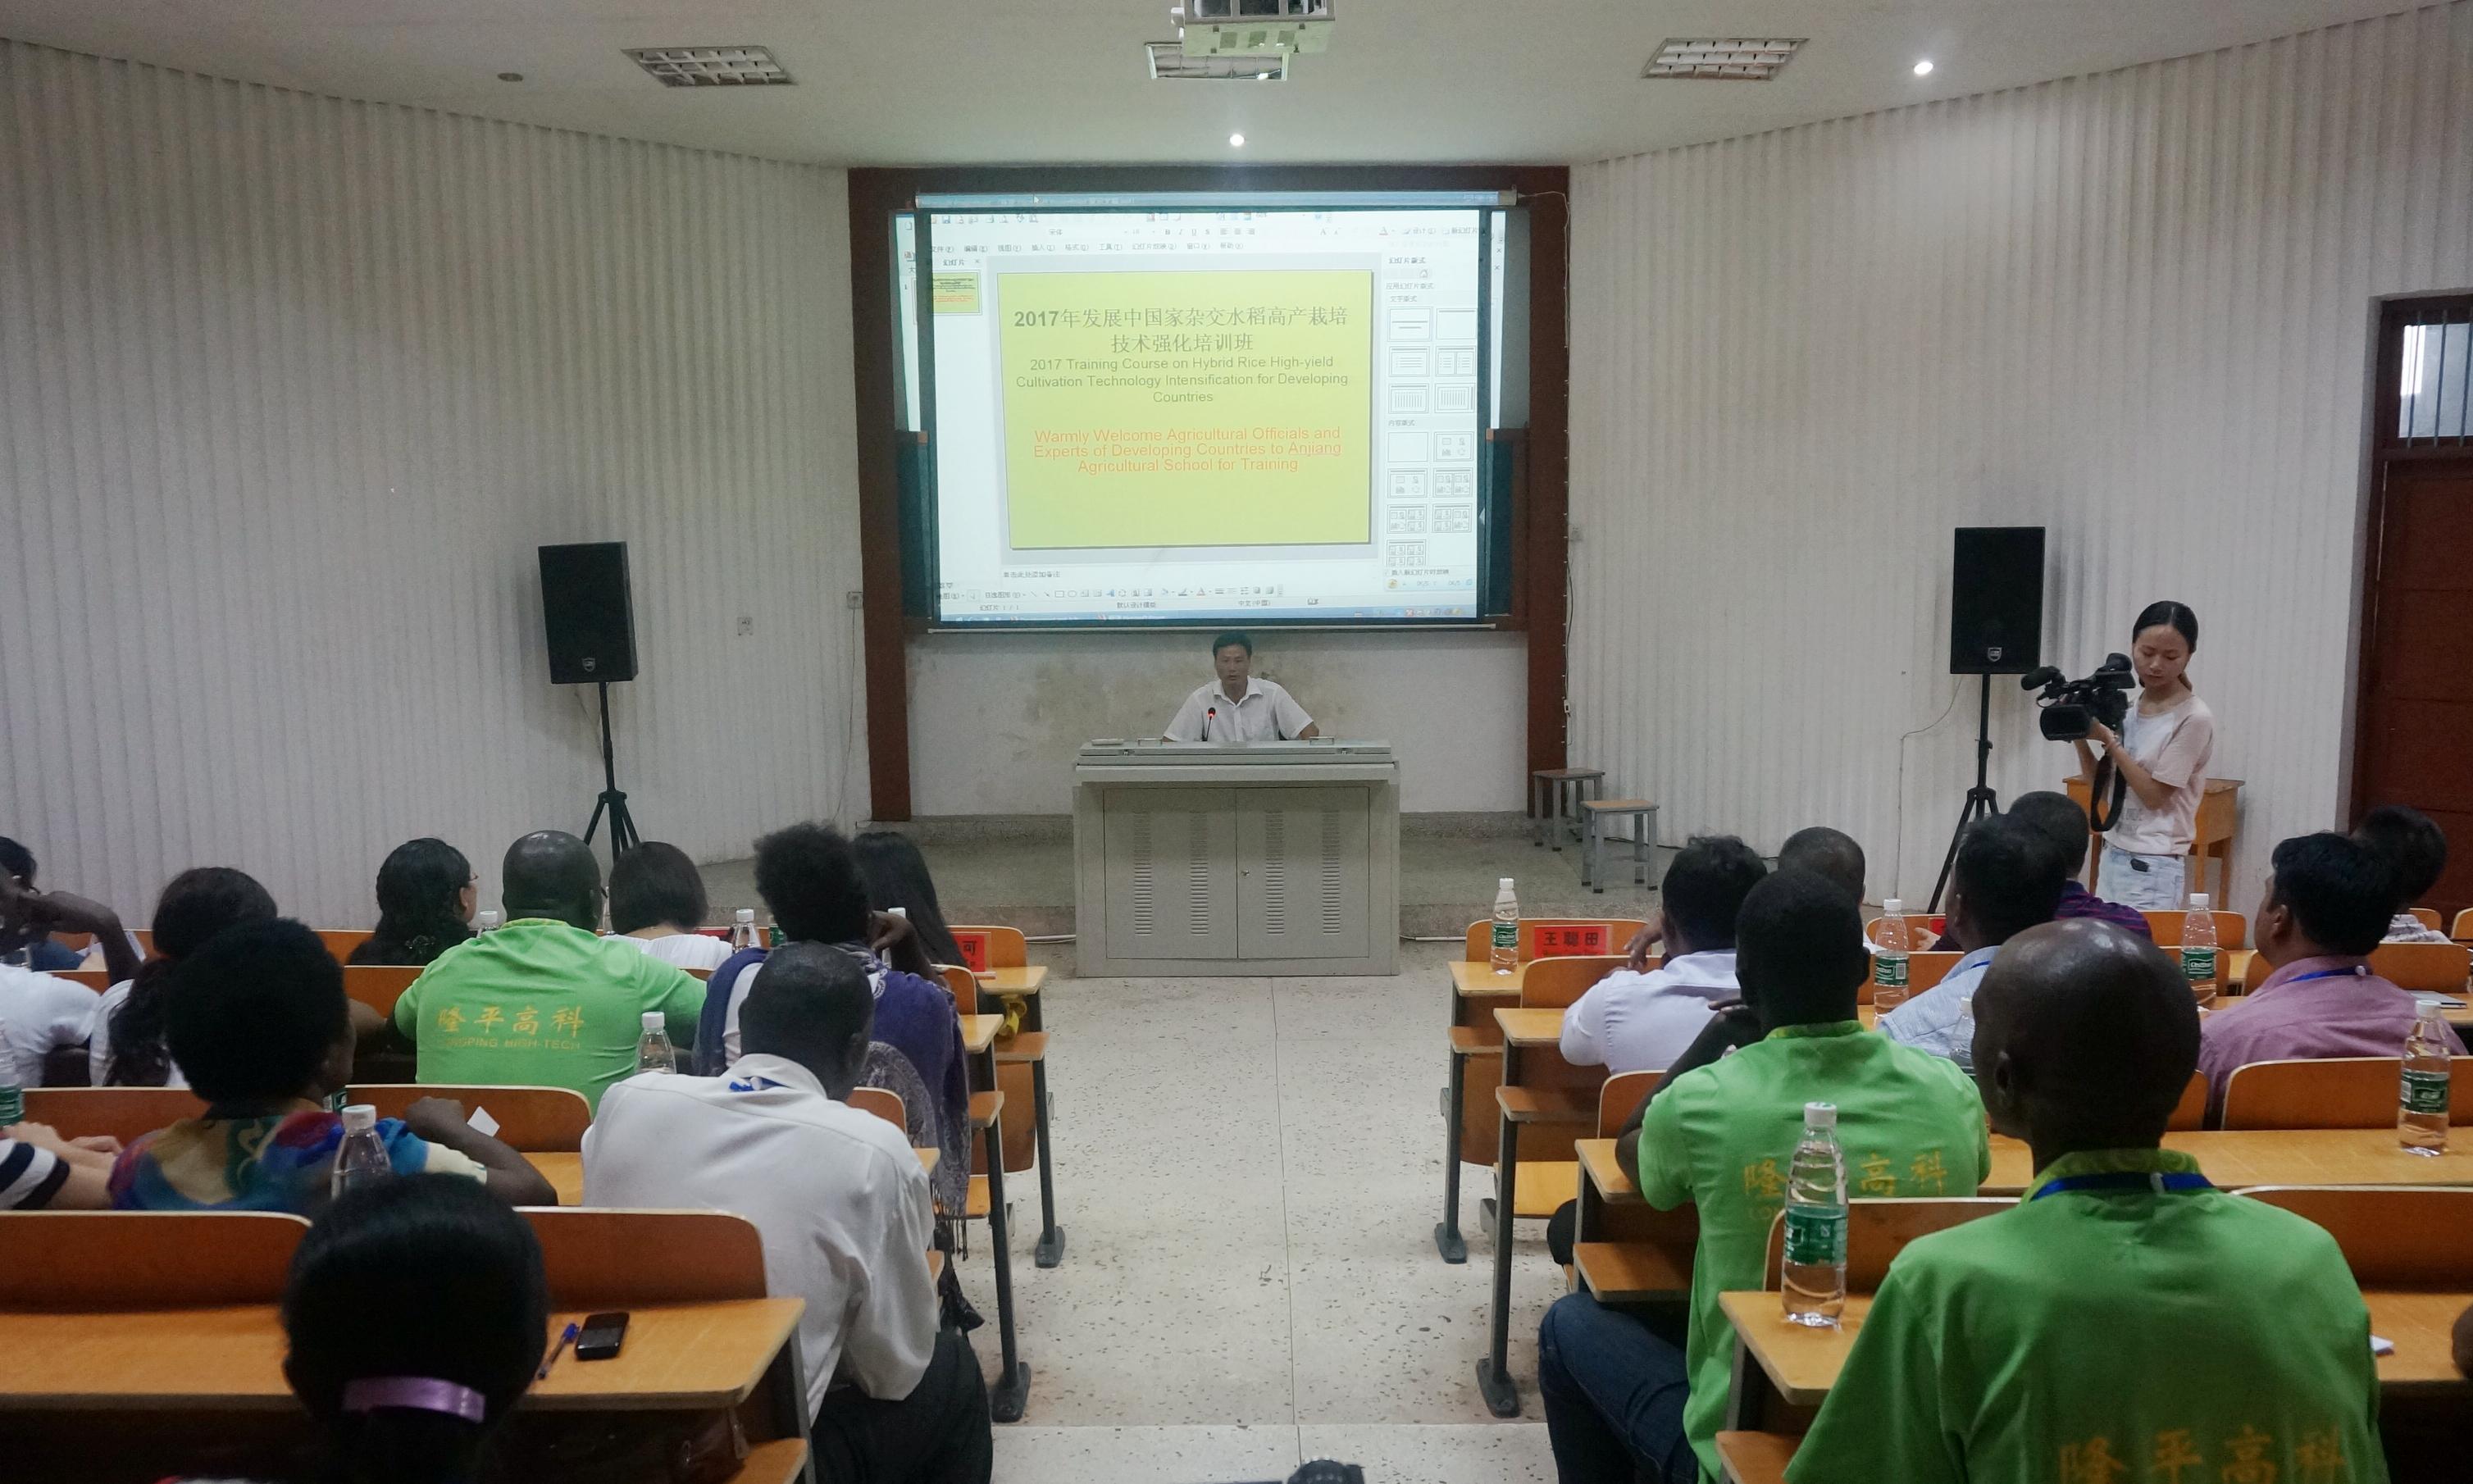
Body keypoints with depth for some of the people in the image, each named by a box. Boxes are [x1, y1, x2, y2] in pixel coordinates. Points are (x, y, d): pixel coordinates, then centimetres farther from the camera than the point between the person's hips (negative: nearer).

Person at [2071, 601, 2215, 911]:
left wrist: (2108, 740, -14)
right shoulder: (2127, 708, 8)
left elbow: (2155, 795, -12)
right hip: (2112, 856, 6)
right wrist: (2081, 739, -3)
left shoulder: (2194, 719, -11)